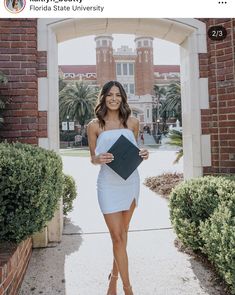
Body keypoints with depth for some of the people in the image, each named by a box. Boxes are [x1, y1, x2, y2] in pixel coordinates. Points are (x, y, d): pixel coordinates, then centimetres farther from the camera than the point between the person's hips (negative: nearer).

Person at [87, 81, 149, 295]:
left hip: (131, 182, 3)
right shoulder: (95, 125, -1)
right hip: (108, 184, -2)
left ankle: (114, 276, 40)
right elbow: (92, 158, 5)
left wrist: (143, 155, -8)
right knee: (118, 237, 1)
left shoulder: (133, 122, 5)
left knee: (122, 233, 16)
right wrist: (98, 159, -18)